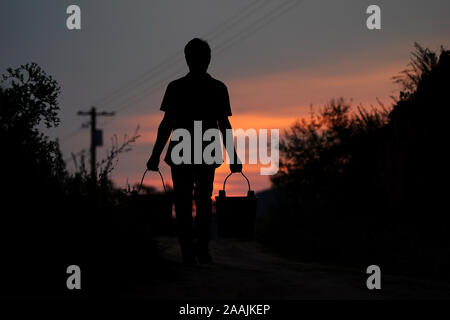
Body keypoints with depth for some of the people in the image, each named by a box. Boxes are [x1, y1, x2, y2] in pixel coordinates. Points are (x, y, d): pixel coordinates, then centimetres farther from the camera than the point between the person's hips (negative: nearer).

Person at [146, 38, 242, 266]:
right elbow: (224, 125, -1)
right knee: (204, 200, 15)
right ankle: (202, 246, 2)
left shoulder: (176, 88, -2)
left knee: (183, 204, 6)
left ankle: (188, 252, 0)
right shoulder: (218, 89, 1)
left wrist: (155, 155, -1)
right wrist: (233, 157, 3)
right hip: (207, 153, 1)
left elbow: (166, 124, -5)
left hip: (180, 154, -1)